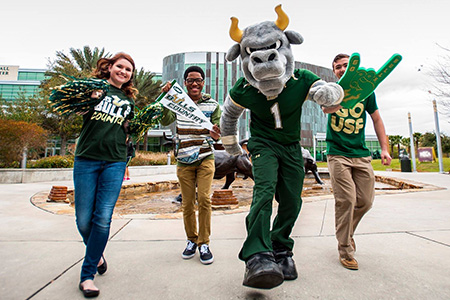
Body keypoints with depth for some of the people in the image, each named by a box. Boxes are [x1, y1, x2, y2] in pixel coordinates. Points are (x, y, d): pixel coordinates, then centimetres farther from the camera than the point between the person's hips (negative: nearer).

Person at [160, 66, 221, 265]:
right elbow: (165, 121, -11)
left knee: (204, 199, -9)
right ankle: (191, 240, 24)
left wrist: (215, 135, -26)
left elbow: (217, 132, -2)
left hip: (205, 159, -1)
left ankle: (204, 243, 7)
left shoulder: (212, 105, 4)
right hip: (184, 160, 1)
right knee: (187, 203, 6)